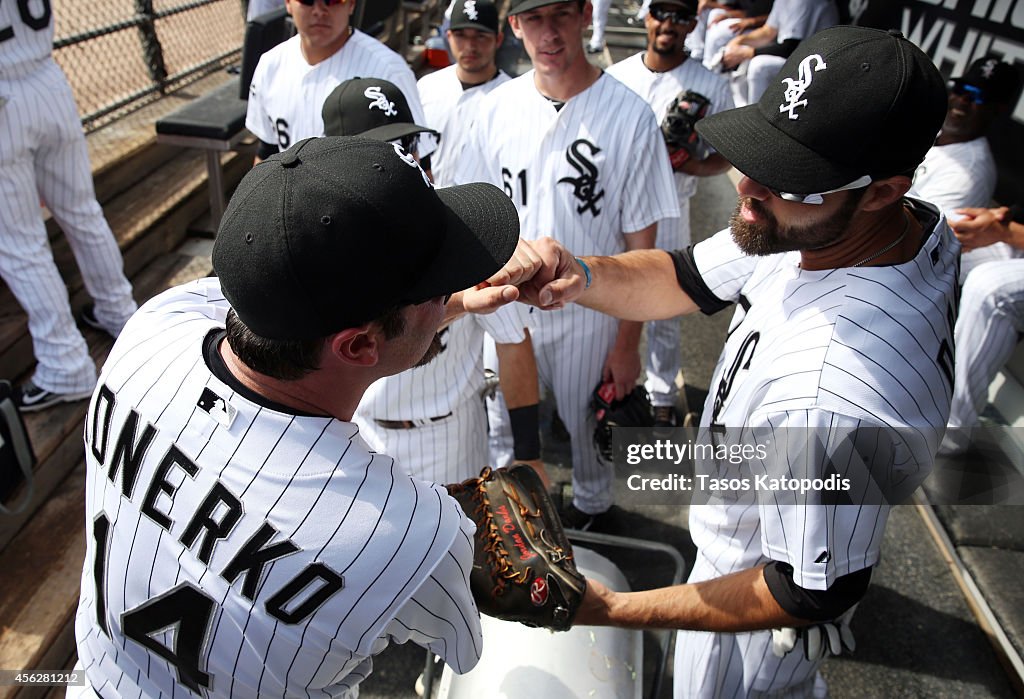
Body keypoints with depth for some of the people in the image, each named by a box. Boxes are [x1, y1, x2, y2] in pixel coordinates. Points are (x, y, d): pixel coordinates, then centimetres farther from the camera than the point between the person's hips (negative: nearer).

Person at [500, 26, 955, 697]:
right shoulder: (821, 225, -19)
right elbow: (683, 279, -7)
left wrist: (612, 609, -26)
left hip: (755, 609, -7)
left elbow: (815, 595, -32)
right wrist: (581, 276, -28)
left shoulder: (838, 397, -45)